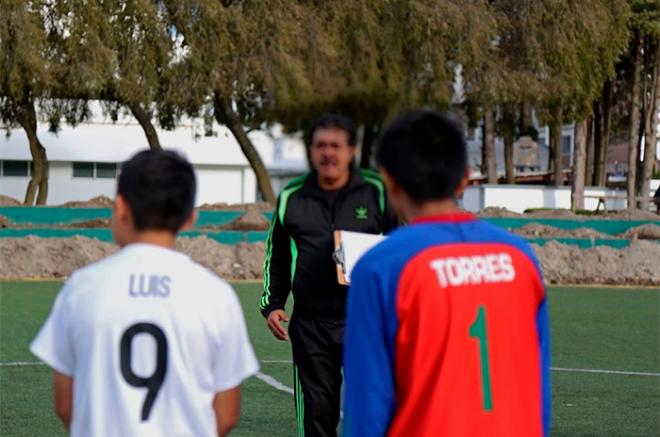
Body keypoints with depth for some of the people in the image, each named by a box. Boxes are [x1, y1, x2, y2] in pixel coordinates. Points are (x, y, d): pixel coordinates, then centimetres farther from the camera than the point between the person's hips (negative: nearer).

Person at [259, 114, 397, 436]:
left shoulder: (377, 192, 2)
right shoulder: (291, 197, 10)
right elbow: (276, 257, 19)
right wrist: (272, 304, 8)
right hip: (311, 322, 2)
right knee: (315, 410, 6)